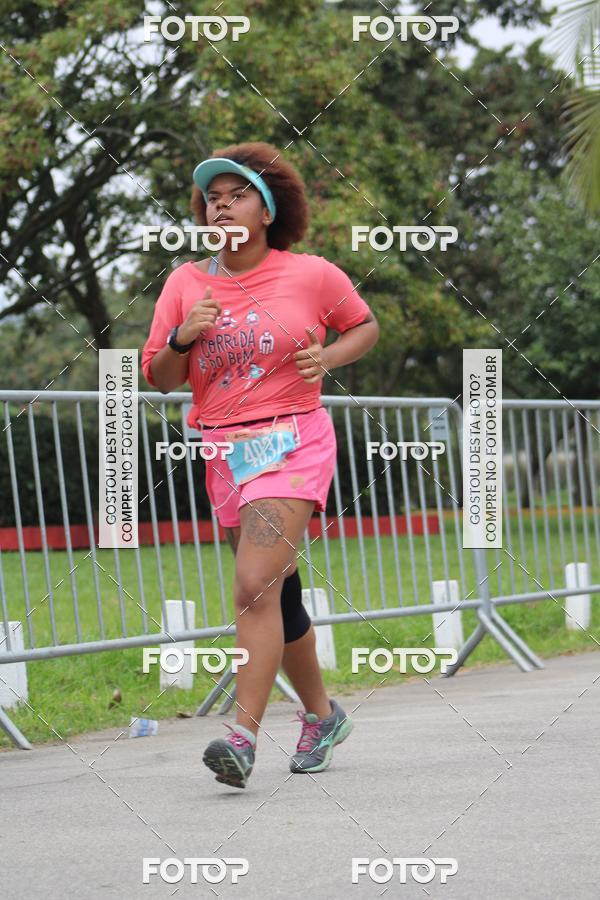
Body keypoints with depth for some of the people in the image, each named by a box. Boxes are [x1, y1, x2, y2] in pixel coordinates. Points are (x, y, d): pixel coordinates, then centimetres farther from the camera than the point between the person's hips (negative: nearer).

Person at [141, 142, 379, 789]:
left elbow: (366, 326, 15)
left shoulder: (312, 275, -1)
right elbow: (159, 378, 6)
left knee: (256, 585, -20)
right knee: (279, 596, 14)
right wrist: (183, 337, -14)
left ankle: (244, 736, -25)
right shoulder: (185, 284, 5)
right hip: (223, 451, 5)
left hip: (293, 443, -5)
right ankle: (321, 714, 33)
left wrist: (328, 356, -5)